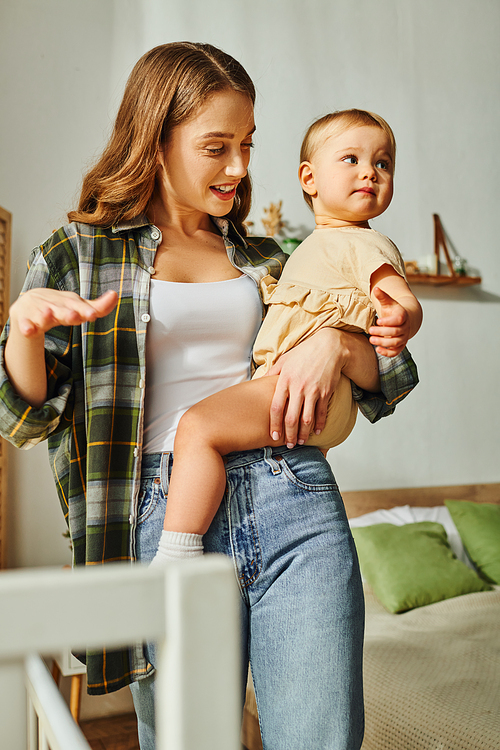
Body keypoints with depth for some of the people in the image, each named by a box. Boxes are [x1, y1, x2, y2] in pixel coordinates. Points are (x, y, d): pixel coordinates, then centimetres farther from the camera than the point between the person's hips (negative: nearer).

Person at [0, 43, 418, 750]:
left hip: (294, 503, 3)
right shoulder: (78, 254, 11)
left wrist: (336, 340, -6)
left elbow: (390, 379, 17)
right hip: (166, 515, -2)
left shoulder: (265, 260, 18)